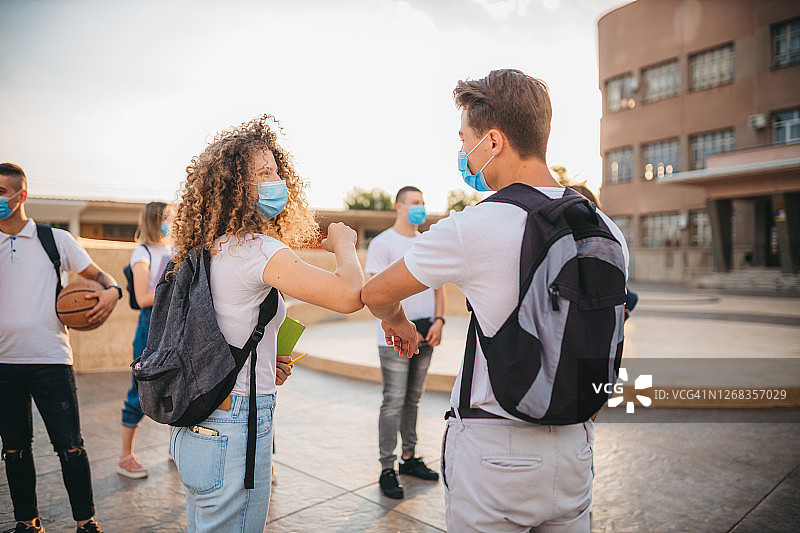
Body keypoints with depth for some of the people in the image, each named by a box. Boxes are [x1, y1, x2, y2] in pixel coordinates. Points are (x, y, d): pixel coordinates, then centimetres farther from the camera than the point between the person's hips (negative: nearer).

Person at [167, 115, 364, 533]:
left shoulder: (212, 248, 8)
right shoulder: (254, 248, -20)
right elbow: (350, 295, -29)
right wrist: (342, 243, -9)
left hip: (196, 426, 9)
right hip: (233, 429, -9)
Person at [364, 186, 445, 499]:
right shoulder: (382, 244, -4)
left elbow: (437, 285, 16)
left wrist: (438, 320, 1)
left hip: (425, 337, 6)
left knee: (413, 400, 14)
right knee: (394, 403, -3)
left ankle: (408, 458, 26)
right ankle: (387, 470, 7)